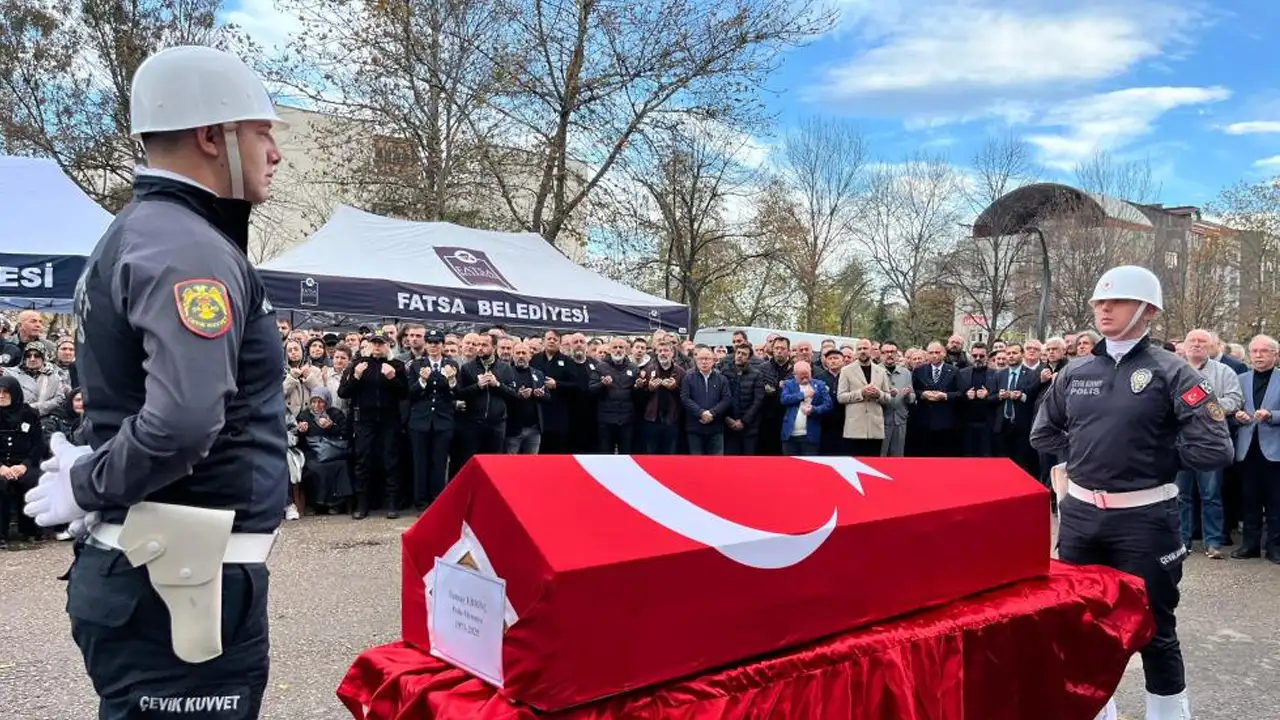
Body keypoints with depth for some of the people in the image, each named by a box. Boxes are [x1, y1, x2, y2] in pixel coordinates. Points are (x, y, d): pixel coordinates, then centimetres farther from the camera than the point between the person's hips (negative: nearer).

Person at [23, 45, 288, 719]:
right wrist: (85, 488, -16)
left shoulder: (137, 233, 13)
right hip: (180, 585, -10)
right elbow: (183, 423, -32)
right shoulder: (188, 248, -19)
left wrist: (89, 477, 8)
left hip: (153, 572, 10)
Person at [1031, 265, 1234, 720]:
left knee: (1154, 629, 7)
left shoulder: (1170, 372, -8)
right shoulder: (1075, 374, 6)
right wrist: (1086, 453, 8)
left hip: (1144, 518, -5)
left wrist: (1155, 457, -4)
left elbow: (1214, 448, -15)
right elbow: (1043, 434, 19)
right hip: (1080, 514, 5)